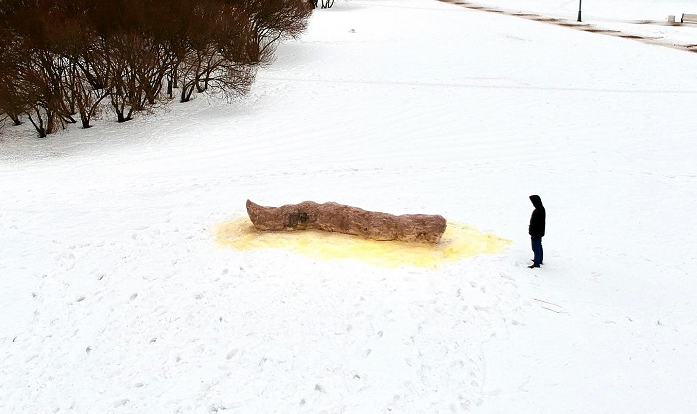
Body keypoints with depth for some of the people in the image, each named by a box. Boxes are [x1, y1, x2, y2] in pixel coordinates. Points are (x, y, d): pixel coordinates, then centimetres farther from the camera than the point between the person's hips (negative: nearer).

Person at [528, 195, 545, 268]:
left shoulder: (537, 212, -28)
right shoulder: (542, 209, 4)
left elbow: (535, 224, -25)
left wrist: (533, 234, -18)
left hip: (536, 233, -10)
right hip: (540, 232, 10)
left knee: (536, 248, -2)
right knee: (539, 246, 22)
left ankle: (536, 263, 5)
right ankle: (539, 260, 36)